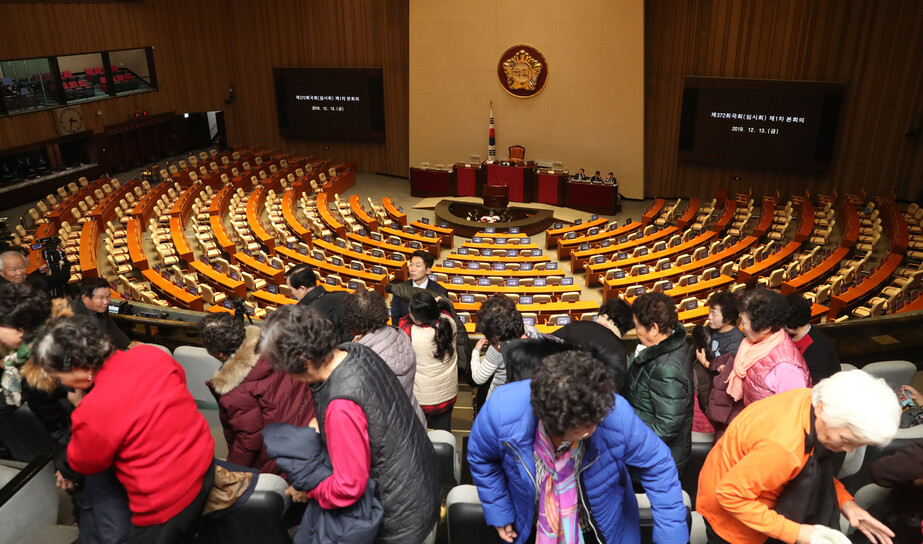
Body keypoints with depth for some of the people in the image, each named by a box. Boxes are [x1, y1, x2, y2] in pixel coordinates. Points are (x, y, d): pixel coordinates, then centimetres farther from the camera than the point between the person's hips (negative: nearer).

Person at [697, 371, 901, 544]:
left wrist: (846, 503, -12)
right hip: (730, 515, -7)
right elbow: (731, 495, -32)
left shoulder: (815, 402, -17)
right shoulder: (782, 445, -42)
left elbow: (818, 469, 2)